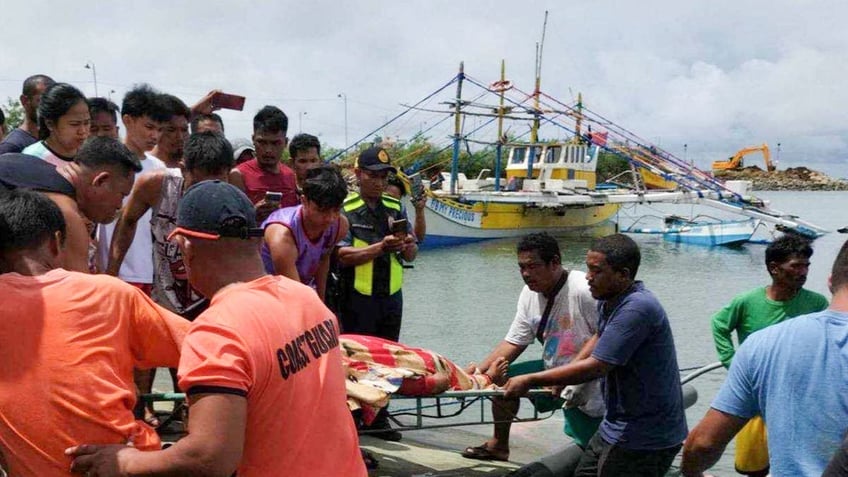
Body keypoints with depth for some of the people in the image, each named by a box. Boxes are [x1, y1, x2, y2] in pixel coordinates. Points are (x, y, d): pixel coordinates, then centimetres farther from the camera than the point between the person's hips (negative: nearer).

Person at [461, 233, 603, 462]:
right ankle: (499, 445, 23)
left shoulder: (584, 290, -27)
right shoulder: (530, 293, -3)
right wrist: (477, 370, -9)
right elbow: (514, 342, 2)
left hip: (589, 387, -7)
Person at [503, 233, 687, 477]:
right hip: (618, 425, 9)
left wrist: (530, 380, -20)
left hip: (645, 437, -9)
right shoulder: (608, 300, 4)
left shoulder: (637, 309, -27)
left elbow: (596, 367, -27)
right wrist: (563, 377, 10)